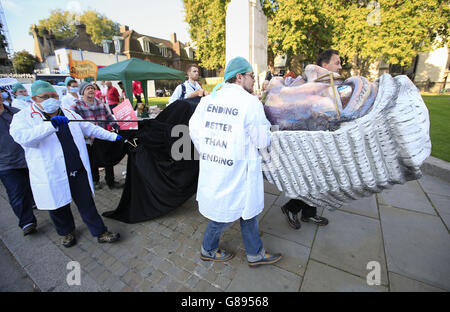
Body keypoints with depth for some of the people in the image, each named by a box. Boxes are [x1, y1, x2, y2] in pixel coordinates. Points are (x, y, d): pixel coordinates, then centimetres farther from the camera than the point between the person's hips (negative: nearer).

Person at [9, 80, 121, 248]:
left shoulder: (69, 114, 10)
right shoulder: (23, 117, -5)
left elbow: (90, 128, 16)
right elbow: (21, 137, -25)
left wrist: (114, 136, 14)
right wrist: (51, 125, -38)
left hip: (78, 171, 3)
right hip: (51, 176, -2)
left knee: (87, 204, 8)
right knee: (59, 208, 16)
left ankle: (100, 233, 19)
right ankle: (66, 232, 41)